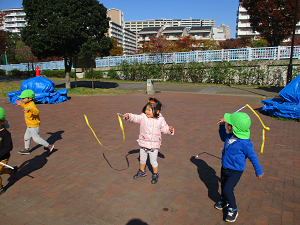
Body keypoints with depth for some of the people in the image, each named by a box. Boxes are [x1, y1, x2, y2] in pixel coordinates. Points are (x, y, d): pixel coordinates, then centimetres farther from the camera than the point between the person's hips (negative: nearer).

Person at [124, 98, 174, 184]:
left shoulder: (160, 119, -8)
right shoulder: (143, 117, -10)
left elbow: (164, 128, 3)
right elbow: (135, 118, -24)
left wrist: (170, 130, -16)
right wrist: (129, 116, -43)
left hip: (154, 145, -2)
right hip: (143, 144, 2)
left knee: (153, 161, 8)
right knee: (142, 159, 21)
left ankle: (155, 175, 32)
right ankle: (142, 171, 47)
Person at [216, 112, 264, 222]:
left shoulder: (245, 143, -30)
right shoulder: (230, 135, -9)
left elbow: (253, 157, -16)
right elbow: (223, 137, 16)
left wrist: (259, 171, -3)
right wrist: (222, 125, 3)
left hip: (235, 171, -7)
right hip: (224, 167, 7)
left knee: (227, 190, -8)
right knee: (223, 185, 22)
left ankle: (233, 210, 16)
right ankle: (224, 201, 49)